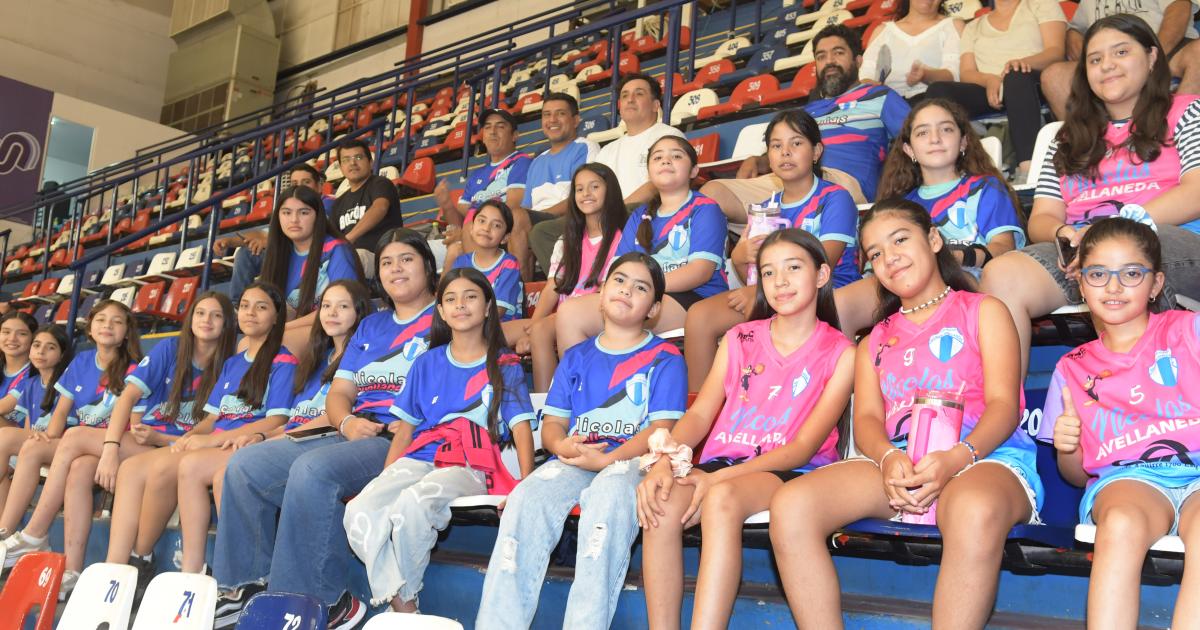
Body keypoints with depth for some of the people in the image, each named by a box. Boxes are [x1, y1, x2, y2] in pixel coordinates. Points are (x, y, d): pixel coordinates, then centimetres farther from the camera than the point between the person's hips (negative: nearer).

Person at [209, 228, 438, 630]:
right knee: (245, 465, -8)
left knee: (312, 468, -33)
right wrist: (347, 422, -4)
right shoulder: (371, 326, 25)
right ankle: (251, 584, -4)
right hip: (353, 438, 8)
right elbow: (338, 393, 19)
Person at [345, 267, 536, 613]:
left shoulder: (505, 366, 12)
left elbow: (521, 428, 2)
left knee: (412, 505, -37)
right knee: (359, 511, -28)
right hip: (419, 460, 4)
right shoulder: (427, 364, 22)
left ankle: (403, 595, -13)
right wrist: (384, 479, 5)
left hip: (471, 468, -4)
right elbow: (404, 429, 19)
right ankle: (402, 609, -20)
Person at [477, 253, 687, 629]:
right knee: (527, 496, -29)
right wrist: (563, 446, -9)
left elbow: (662, 428, -2)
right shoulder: (576, 358, 24)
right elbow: (552, 424, 17)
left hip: (632, 460, -3)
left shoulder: (665, 358, 11)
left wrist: (606, 460, -18)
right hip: (574, 462, 4)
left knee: (609, 493, -39)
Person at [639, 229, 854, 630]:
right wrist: (665, 459, -17)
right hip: (721, 463, 4)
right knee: (661, 502, -29)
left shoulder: (840, 353, 3)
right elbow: (700, 414, 6)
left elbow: (804, 446, -6)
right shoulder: (739, 340, 16)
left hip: (789, 472, -3)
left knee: (722, 499, -37)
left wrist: (721, 477, -20)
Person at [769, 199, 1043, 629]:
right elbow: (866, 420, 12)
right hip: (895, 460, 4)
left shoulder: (983, 311, 18)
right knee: (790, 505, -25)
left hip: (983, 452, -3)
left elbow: (1003, 404, 2)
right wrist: (889, 459, -14)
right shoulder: (875, 341, 29)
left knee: (975, 511, -42)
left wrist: (956, 458, -19)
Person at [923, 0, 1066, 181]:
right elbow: (966, 73, 10)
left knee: (1017, 76, -38)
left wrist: (1025, 62, -21)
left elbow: (1056, 51, 2)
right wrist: (988, 80, -14)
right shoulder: (973, 27, 25)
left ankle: (1027, 167, -53)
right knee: (938, 90, -25)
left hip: (1033, 85, -2)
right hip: (988, 90, 3)